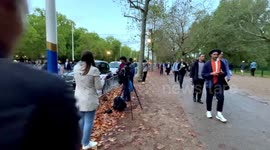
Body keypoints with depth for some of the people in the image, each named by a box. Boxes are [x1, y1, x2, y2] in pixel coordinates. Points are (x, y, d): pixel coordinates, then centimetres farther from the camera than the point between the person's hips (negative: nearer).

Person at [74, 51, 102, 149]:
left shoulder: (76, 68, -2)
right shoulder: (94, 70, -19)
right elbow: (98, 87, -13)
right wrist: (100, 82, 6)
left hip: (78, 98, 6)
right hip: (89, 99, -6)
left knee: (81, 120, 21)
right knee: (89, 122, 8)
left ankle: (80, 140, 39)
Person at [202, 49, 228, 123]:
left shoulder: (221, 63, 3)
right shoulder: (207, 64, -5)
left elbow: (225, 73, 8)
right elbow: (203, 74, -8)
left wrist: (222, 73, -14)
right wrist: (211, 74, -21)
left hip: (219, 83, 2)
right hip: (210, 83, -1)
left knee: (221, 98, -8)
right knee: (209, 98, 11)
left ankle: (219, 113, 4)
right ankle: (208, 111, 30)